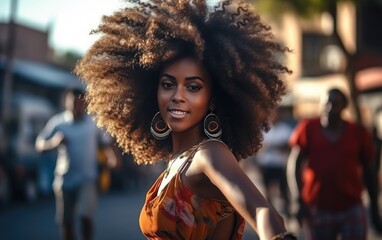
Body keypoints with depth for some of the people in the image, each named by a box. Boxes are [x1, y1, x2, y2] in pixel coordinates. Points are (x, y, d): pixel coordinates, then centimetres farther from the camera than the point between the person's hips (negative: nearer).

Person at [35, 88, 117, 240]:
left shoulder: (93, 122, -2)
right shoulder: (57, 122, -4)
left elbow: (105, 142, 6)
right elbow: (39, 145, 1)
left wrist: (110, 156, -15)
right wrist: (53, 143, -20)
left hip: (87, 178, -1)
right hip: (65, 179, 1)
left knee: (86, 215, -18)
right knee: (65, 221, 8)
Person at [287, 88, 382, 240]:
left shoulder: (358, 133, 1)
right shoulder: (308, 129, -2)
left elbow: (368, 171, 8)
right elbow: (294, 165, -4)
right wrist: (299, 201, -15)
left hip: (352, 209, 0)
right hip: (319, 209, 0)